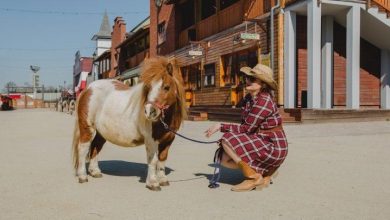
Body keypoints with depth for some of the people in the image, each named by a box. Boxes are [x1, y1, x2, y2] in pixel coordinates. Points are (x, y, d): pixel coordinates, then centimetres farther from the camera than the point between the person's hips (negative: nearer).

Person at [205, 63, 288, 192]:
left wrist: (221, 127, -18)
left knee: (227, 139, -20)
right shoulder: (249, 98, 6)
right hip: (259, 143, 9)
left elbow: (247, 128, -22)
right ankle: (265, 171, 13)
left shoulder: (264, 101, -22)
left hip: (273, 148, -9)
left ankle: (254, 177, -10)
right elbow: (246, 127, 9)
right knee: (225, 160, 3)